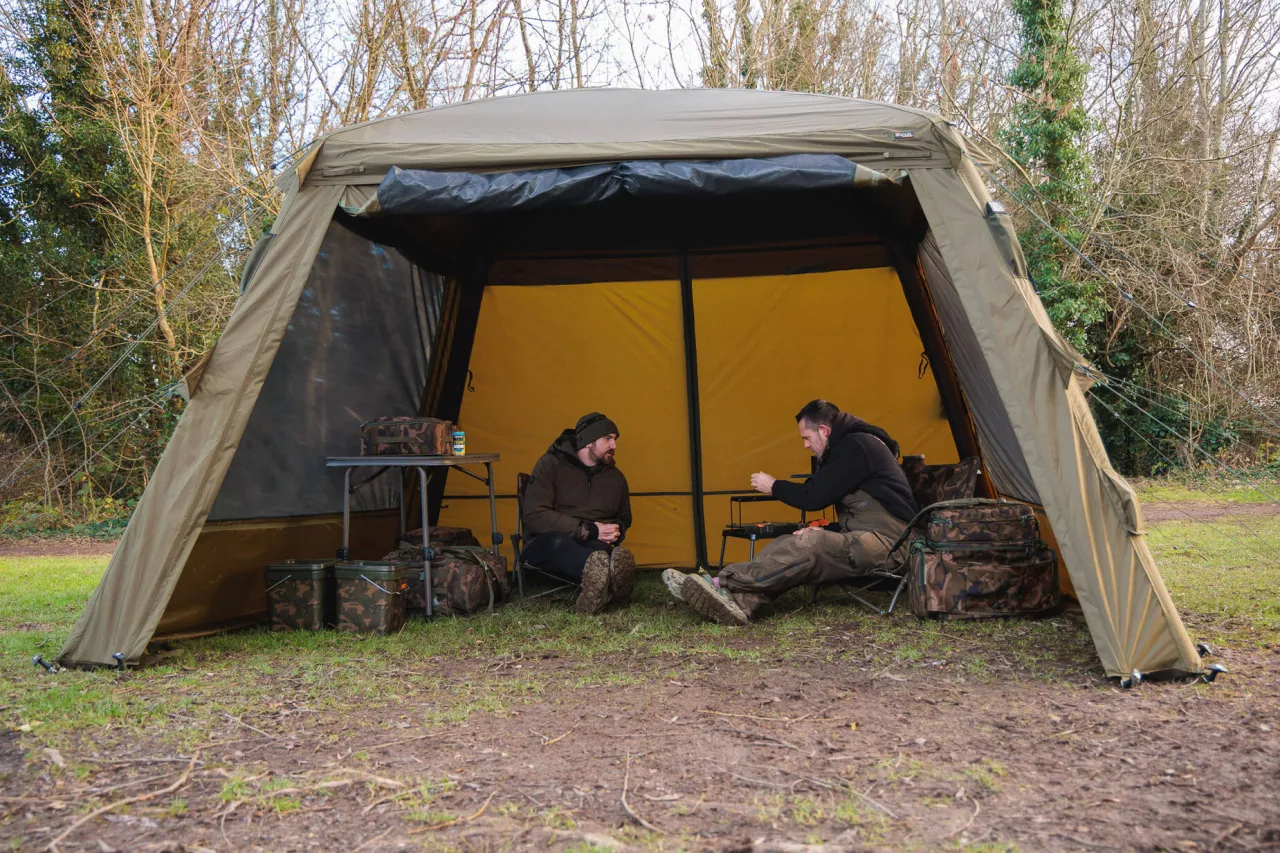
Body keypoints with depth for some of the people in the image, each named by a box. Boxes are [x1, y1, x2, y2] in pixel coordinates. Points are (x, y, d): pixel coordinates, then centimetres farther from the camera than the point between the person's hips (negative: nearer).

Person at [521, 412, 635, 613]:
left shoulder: (615, 477, 12)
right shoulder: (551, 464, -4)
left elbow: (623, 520, 27)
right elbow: (534, 516, -14)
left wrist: (615, 531, 0)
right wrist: (587, 530, -19)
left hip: (593, 546, 4)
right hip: (547, 547, -4)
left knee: (601, 550, -35)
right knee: (559, 542, -41)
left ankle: (598, 577, -69)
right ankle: (609, 581, -67)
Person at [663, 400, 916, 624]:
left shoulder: (855, 446, -11)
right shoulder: (851, 445, 21)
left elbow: (813, 497, -15)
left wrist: (773, 485, 1)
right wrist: (825, 531, 4)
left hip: (884, 542, -9)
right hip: (863, 540, 9)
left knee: (808, 546, -28)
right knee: (788, 546, -8)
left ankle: (723, 585, -29)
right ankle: (739, 602, -29)